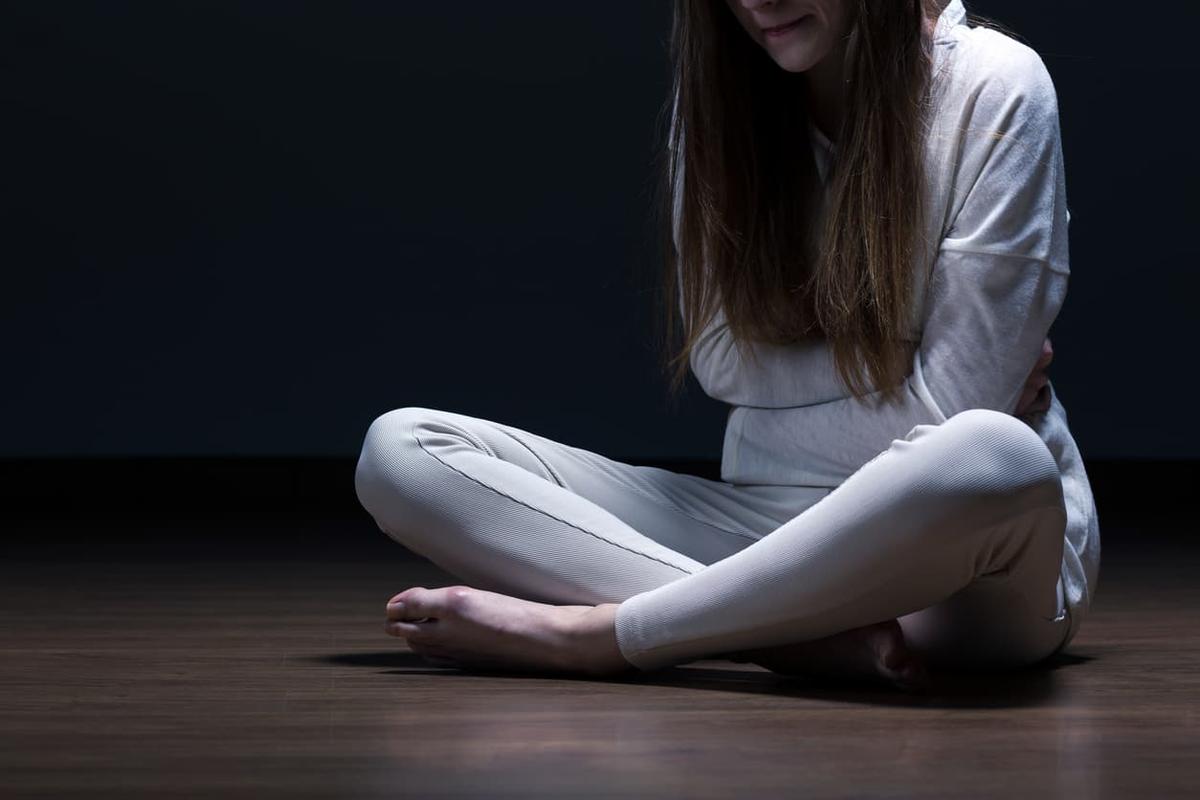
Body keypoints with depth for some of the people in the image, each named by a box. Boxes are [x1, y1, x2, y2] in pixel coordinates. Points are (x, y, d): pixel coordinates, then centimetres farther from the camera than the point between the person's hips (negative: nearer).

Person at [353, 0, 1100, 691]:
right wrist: (896, 365, -7)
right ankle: (832, 633, -31)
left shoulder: (996, 90, -9)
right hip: (769, 518, 5)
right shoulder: (718, 93, 5)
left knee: (992, 457, -42)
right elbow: (721, 359, 2)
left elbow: (950, 409, -12)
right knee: (402, 447, -14)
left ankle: (597, 634, -27)